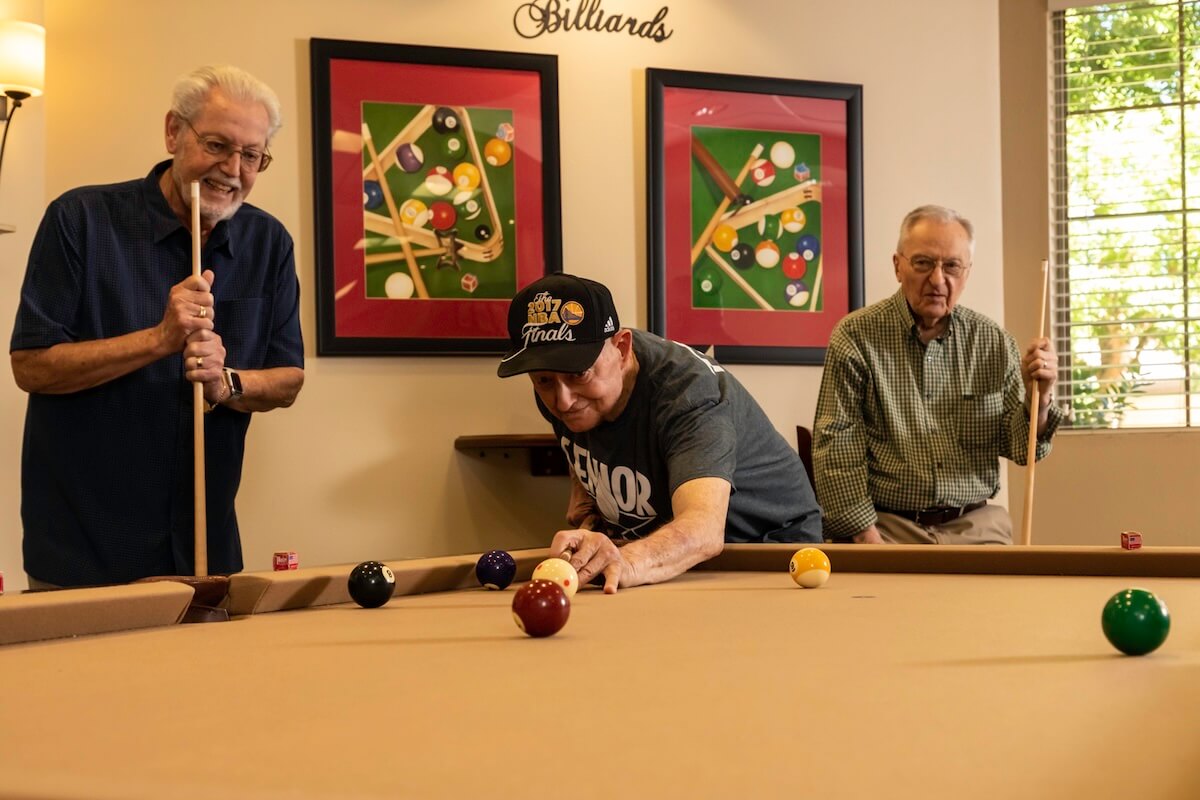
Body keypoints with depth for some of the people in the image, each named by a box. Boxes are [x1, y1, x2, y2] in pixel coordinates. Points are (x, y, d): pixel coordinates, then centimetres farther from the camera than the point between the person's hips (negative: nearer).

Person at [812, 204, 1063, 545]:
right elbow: (836, 446, -5)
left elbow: (1020, 449, 11)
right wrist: (867, 536, -13)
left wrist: (1039, 398, -9)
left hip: (975, 525, 3)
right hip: (887, 525, -3)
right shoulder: (856, 335, -2)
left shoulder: (993, 341, 8)